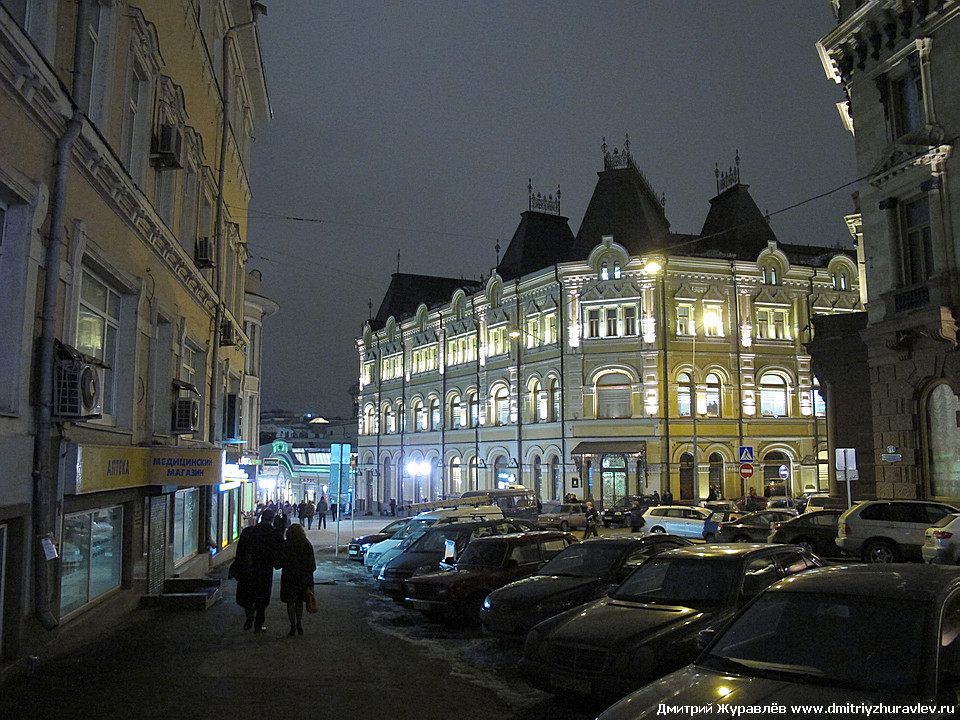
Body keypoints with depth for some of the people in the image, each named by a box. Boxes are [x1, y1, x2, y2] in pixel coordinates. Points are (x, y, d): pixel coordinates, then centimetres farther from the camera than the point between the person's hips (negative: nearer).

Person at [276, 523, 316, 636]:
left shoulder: (285, 545, -5)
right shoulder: (307, 545, -1)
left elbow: (278, 563, -5)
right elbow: (312, 565, 0)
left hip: (289, 577, -2)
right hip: (304, 578, 2)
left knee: (290, 603, 7)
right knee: (299, 601, 17)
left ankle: (293, 626, 4)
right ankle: (299, 624, 8)